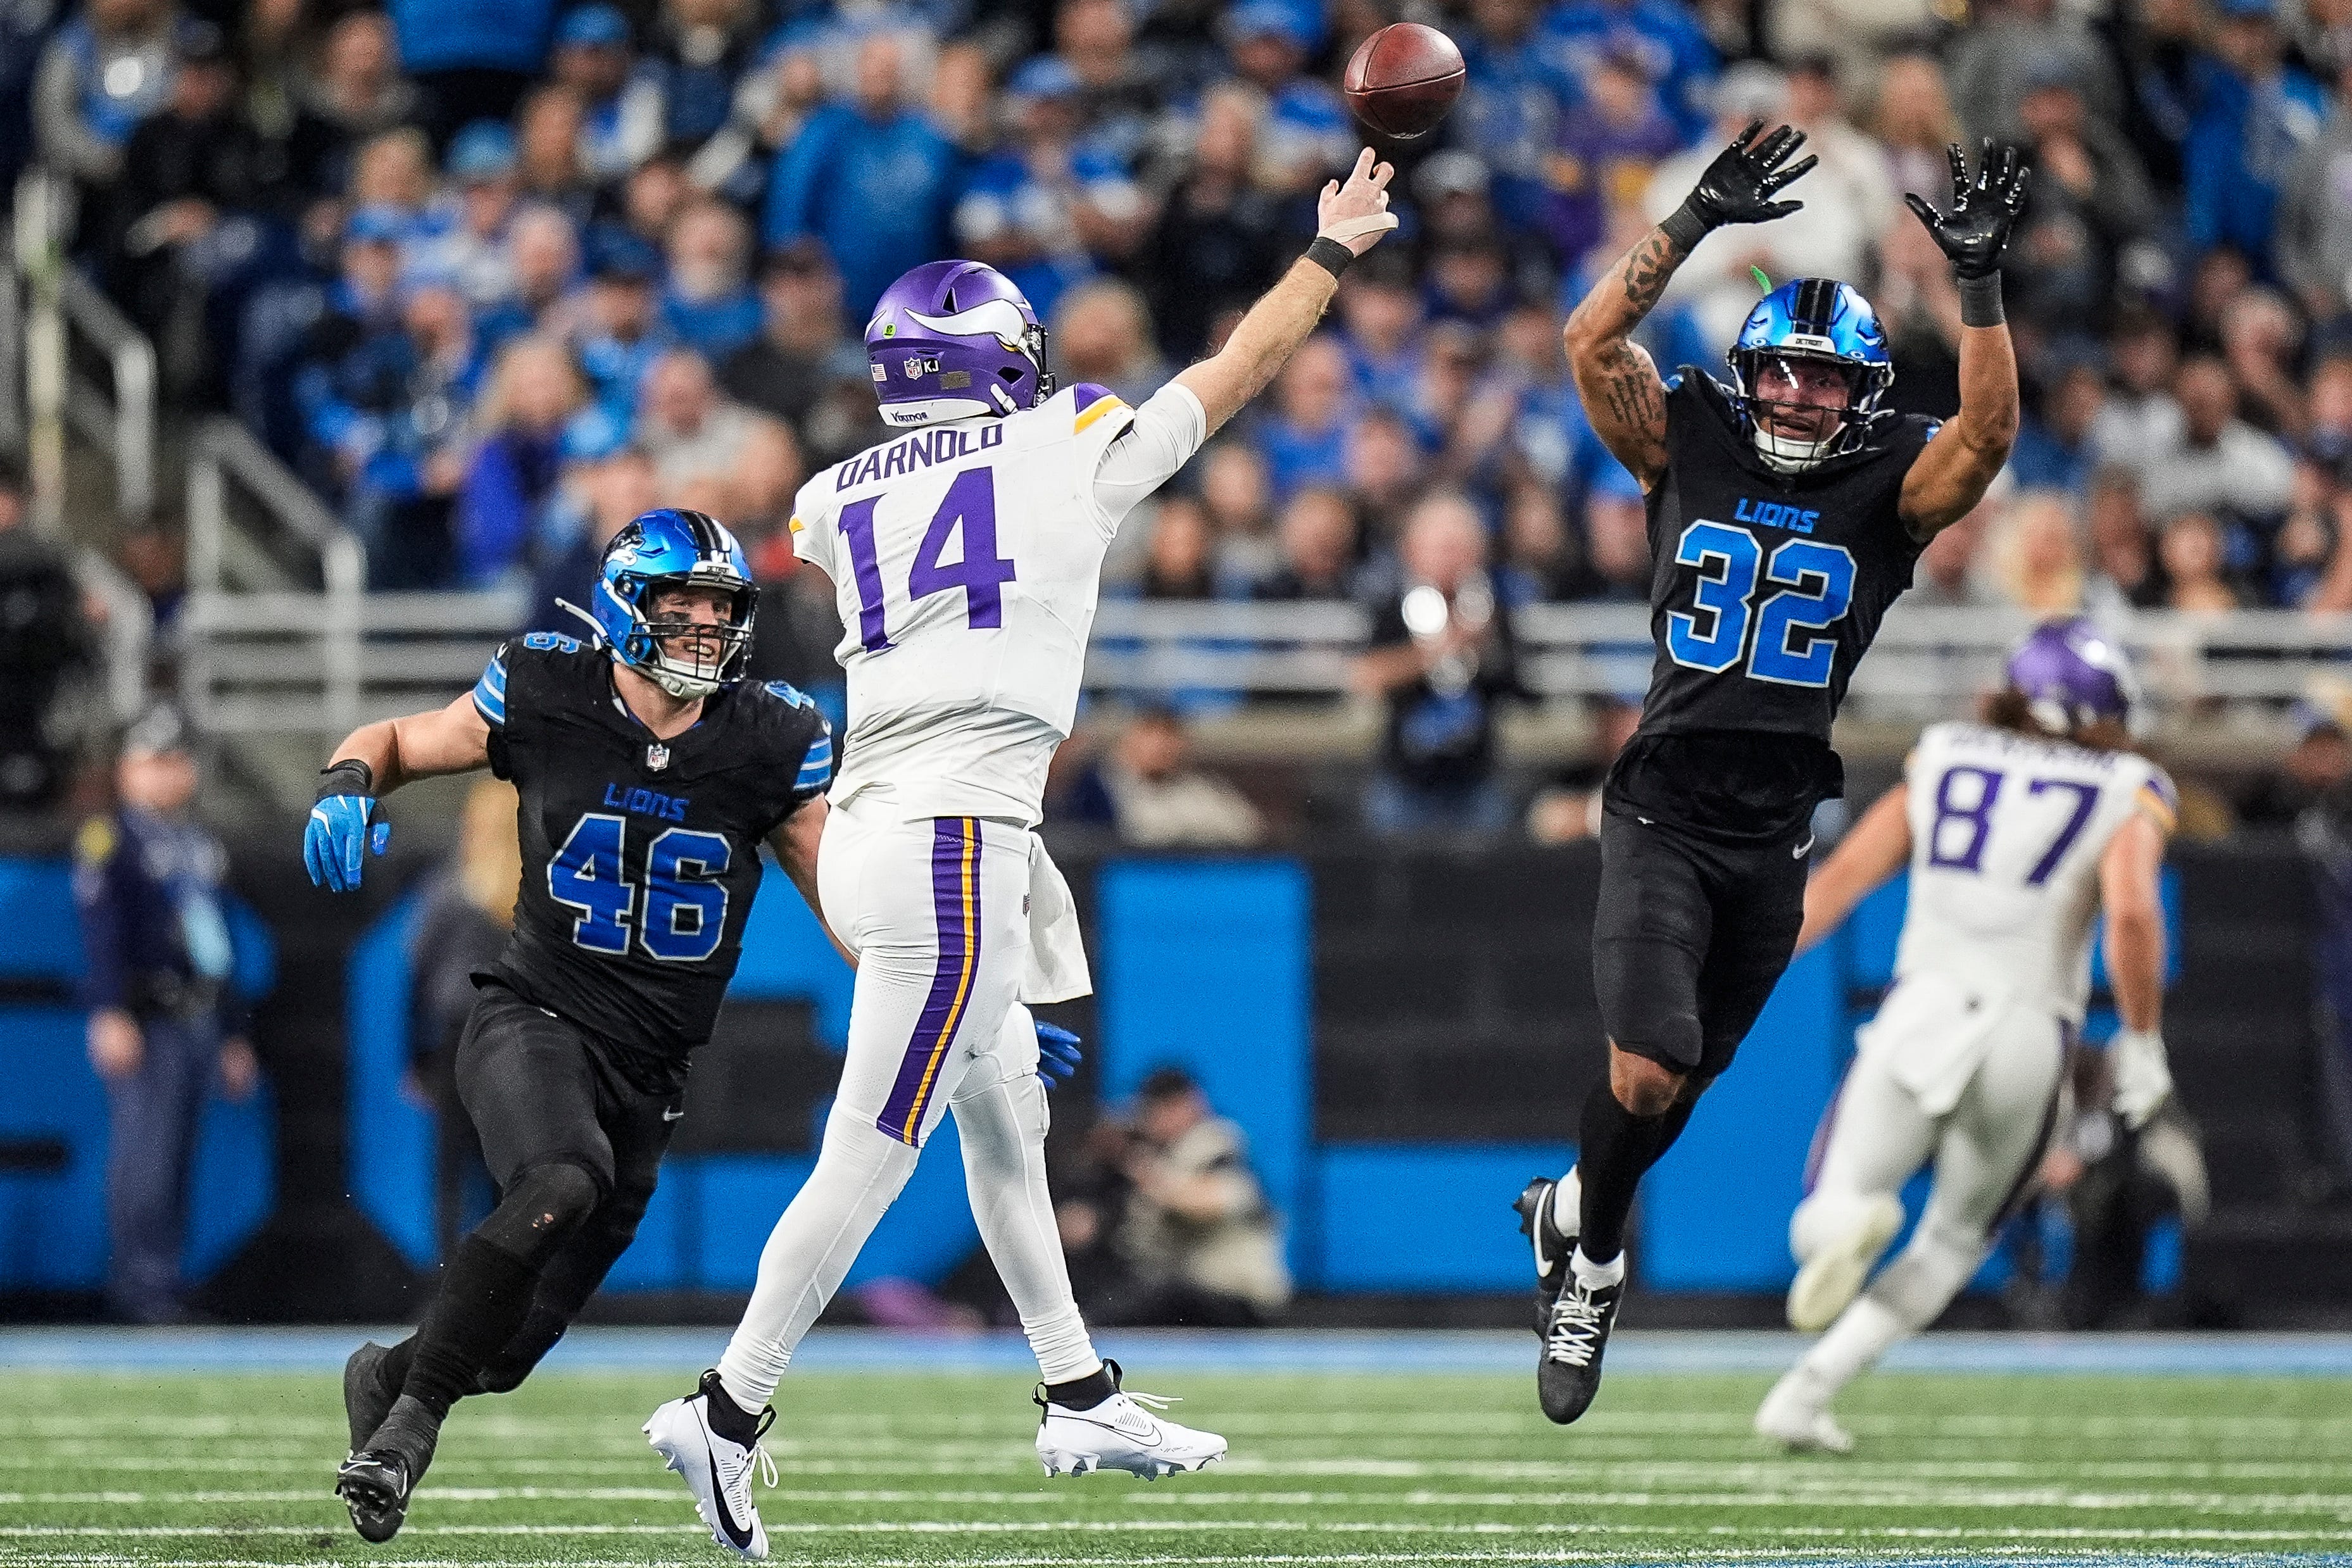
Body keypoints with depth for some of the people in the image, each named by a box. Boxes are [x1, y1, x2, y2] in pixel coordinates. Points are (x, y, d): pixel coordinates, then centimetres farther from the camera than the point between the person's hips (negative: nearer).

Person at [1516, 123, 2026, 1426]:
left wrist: (1979, 281, -24)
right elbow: (1592, 341, -11)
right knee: (1645, 1076, -16)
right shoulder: (1692, 452, 0)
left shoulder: (1889, 491, 1)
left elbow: (1986, 433, -16)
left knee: (1683, 1087, 15)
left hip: (1776, 835, 3)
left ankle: (1571, 1213, 41)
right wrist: (1698, 221, -18)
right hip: (1664, 815, -3)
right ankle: (1592, 1255, 10)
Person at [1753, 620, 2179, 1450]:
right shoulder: (2127, 797, 5)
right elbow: (2131, 916, -11)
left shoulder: (1944, 763, 14)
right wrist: (2141, 1041, -1)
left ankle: (1852, 1220, -32)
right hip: (2028, 1033, -1)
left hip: (1921, 1010, 1)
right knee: (1954, 1242, 18)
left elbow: (1841, 877, 9)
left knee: (1825, 1218, 7)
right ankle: (1804, 1394, 4)